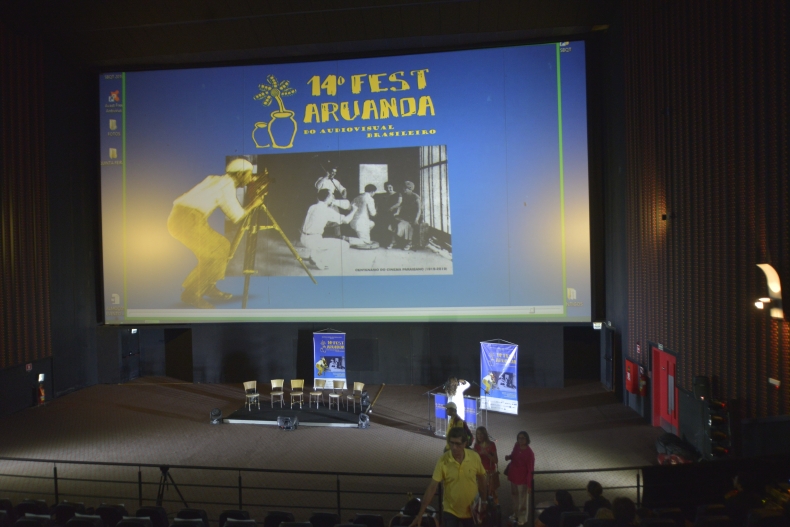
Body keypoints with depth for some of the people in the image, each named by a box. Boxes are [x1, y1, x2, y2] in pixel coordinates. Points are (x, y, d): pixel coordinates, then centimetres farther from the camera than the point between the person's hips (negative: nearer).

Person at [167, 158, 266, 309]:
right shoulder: (227, 186, -4)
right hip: (189, 219, -9)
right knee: (216, 254, -2)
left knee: (221, 246, 15)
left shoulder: (216, 179, 22)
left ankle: (208, 287, 20)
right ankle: (191, 294, 2)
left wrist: (253, 183, 26)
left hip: (178, 217, 9)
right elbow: (236, 217, -3)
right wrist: (253, 204, 12)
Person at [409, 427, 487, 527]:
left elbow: (481, 478, 4)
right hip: (450, 511, -2)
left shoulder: (475, 457, -15)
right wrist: (420, 513, -22)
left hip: (471, 510, 2)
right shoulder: (443, 461, -20)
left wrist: (483, 498, 9)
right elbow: (432, 488, -19)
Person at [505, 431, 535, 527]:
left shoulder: (529, 453, -26)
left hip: (523, 479, -6)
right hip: (513, 476, 6)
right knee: (515, 496, 25)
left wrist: (529, 484, -16)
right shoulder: (516, 446, -8)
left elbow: (530, 470, -20)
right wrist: (509, 457, -9)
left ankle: (522, 518, 35)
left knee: (523, 500, 14)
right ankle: (516, 514, 47)